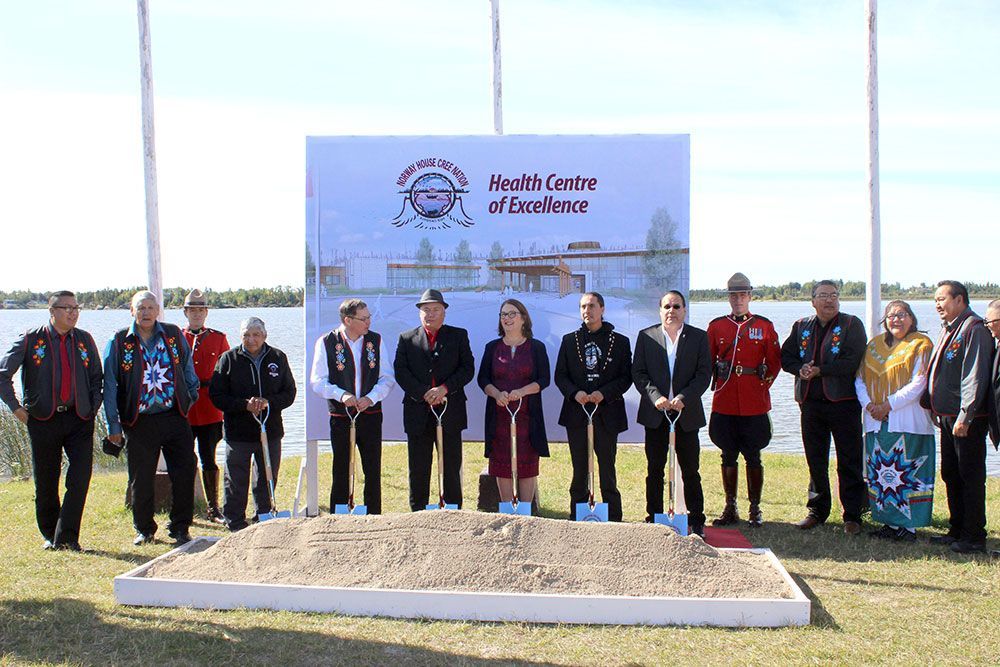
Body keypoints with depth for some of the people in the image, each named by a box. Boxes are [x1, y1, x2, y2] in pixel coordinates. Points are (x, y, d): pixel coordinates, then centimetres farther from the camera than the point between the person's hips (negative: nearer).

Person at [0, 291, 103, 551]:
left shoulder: (84, 340, 8)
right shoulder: (31, 339, -1)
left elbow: (97, 377, 16)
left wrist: (93, 408, 6)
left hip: (79, 419, 1)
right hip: (43, 420, -1)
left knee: (80, 477, -10)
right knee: (46, 482, 8)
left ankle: (66, 537, -2)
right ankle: (50, 535, 26)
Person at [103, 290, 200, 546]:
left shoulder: (174, 335, 6)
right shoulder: (118, 342, 2)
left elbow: (187, 369, 17)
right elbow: (110, 386, 2)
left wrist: (191, 397, 10)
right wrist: (113, 425, -1)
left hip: (175, 417, 1)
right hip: (139, 422, -1)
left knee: (184, 473, -4)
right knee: (141, 480, 6)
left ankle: (180, 528, 10)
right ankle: (144, 530, 24)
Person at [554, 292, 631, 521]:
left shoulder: (620, 342, 3)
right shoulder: (569, 340, 9)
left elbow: (626, 377, 0)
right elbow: (560, 375, 7)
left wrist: (604, 393, -15)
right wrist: (574, 393, -12)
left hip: (606, 414, -2)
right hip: (576, 414, 2)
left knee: (607, 469, 3)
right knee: (579, 471, 9)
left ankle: (613, 518, 12)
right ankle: (577, 518, 17)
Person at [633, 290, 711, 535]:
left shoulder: (699, 337, 4)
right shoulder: (646, 336, 5)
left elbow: (704, 374, -2)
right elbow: (638, 372, 1)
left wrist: (683, 398, -15)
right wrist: (655, 397, -13)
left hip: (687, 413, -1)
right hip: (655, 414, 1)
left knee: (690, 470, 4)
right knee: (655, 469, 7)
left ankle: (696, 520, 13)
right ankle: (654, 518, 16)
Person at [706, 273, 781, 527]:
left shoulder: (764, 326, 3)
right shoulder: (716, 326, 7)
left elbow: (775, 361, 7)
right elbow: (707, 362, 12)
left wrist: (763, 384, 1)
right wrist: (715, 383, 5)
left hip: (755, 404, -1)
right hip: (724, 404, 1)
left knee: (753, 458, 4)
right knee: (728, 457, 8)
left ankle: (755, 510, 13)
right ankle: (730, 509, 17)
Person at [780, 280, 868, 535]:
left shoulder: (851, 325, -2)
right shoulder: (801, 326, 13)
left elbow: (852, 361, -14)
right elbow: (786, 356, 11)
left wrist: (819, 370, -15)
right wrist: (801, 369, -9)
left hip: (844, 402, -4)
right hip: (811, 402, 4)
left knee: (849, 462, 0)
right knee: (815, 461, 11)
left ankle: (852, 515, 8)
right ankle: (817, 510, 22)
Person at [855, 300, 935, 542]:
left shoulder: (920, 345, -2)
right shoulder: (874, 345, 14)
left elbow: (919, 383, -11)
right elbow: (860, 379, 10)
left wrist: (889, 404, -15)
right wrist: (868, 404, -7)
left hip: (908, 421, -5)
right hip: (877, 421, 5)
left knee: (906, 474, -5)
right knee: (882, 474, 7)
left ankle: (909, 525, 1)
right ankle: (891, 522, 15)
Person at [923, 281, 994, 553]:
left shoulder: (974, 329, -14)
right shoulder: (948, 329, 16)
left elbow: (974, 377, -21)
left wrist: (965, 416, -24)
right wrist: (930, 405, 18)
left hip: (968, 420, -10)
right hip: (947, 417, 10)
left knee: (970, 477, -3)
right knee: (950, 475, 15)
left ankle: (974, 537, 5)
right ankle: (957, 530, 25)